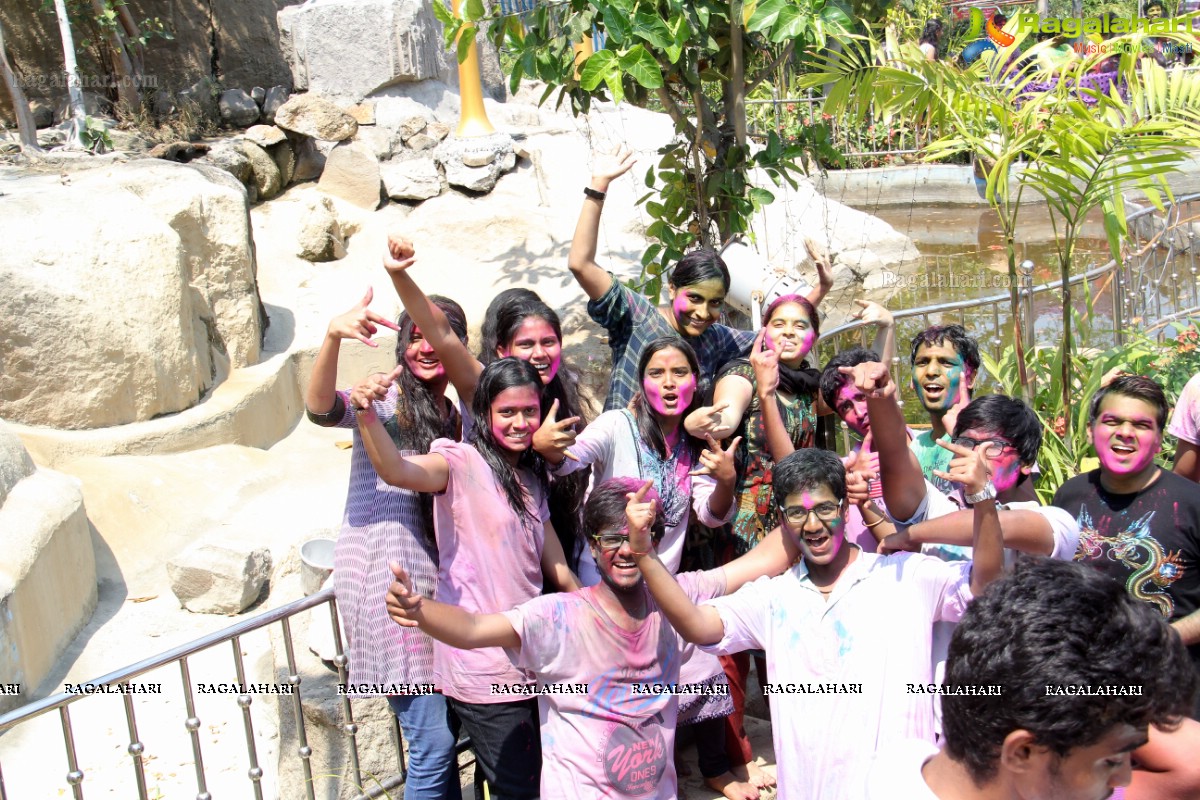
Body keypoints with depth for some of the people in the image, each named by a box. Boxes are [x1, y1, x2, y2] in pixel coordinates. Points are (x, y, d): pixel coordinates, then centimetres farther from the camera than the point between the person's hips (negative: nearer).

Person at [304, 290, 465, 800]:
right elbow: (320, 409, -27)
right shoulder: (382, 401, -6)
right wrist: (333, 334, -44)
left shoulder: (455, 417, 14)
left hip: (434, 580, 7)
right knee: (433, 742, -6)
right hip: (386, 580, -7)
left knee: (449, 730, 14)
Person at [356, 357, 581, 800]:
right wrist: (366, 413, -49)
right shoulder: (462, 462, -12)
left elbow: (556, 568, 15)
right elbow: (395, 470, -33)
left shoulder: (531, 477, 12)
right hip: (484, 667, -8)